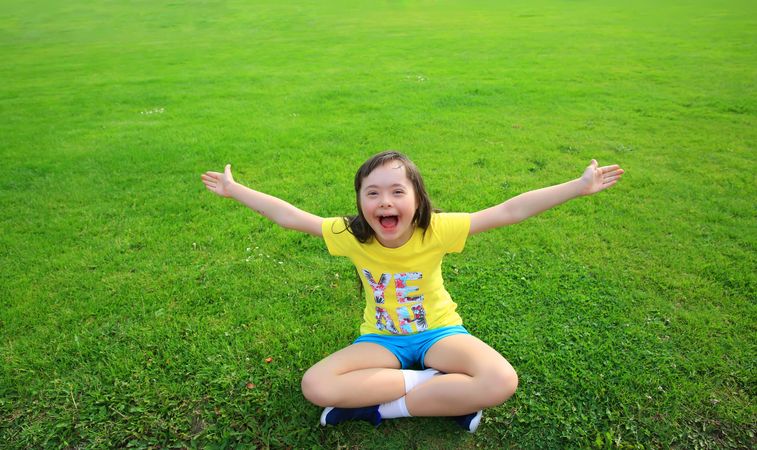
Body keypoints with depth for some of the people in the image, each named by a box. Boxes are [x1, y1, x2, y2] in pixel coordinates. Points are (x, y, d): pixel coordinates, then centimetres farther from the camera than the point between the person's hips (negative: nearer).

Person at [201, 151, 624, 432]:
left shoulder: (437, 230, -21)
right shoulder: (350, 235, -15)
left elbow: (508, 211, -23)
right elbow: (290, 215, -7)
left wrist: (580, 186, -25)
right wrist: (234, 189, -2)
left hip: (438, 331, -1)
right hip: (381, 338, 2)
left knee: (502, 382, -31)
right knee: (315, 385, -25)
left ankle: (378, 406, -17)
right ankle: (444, 390, -17)